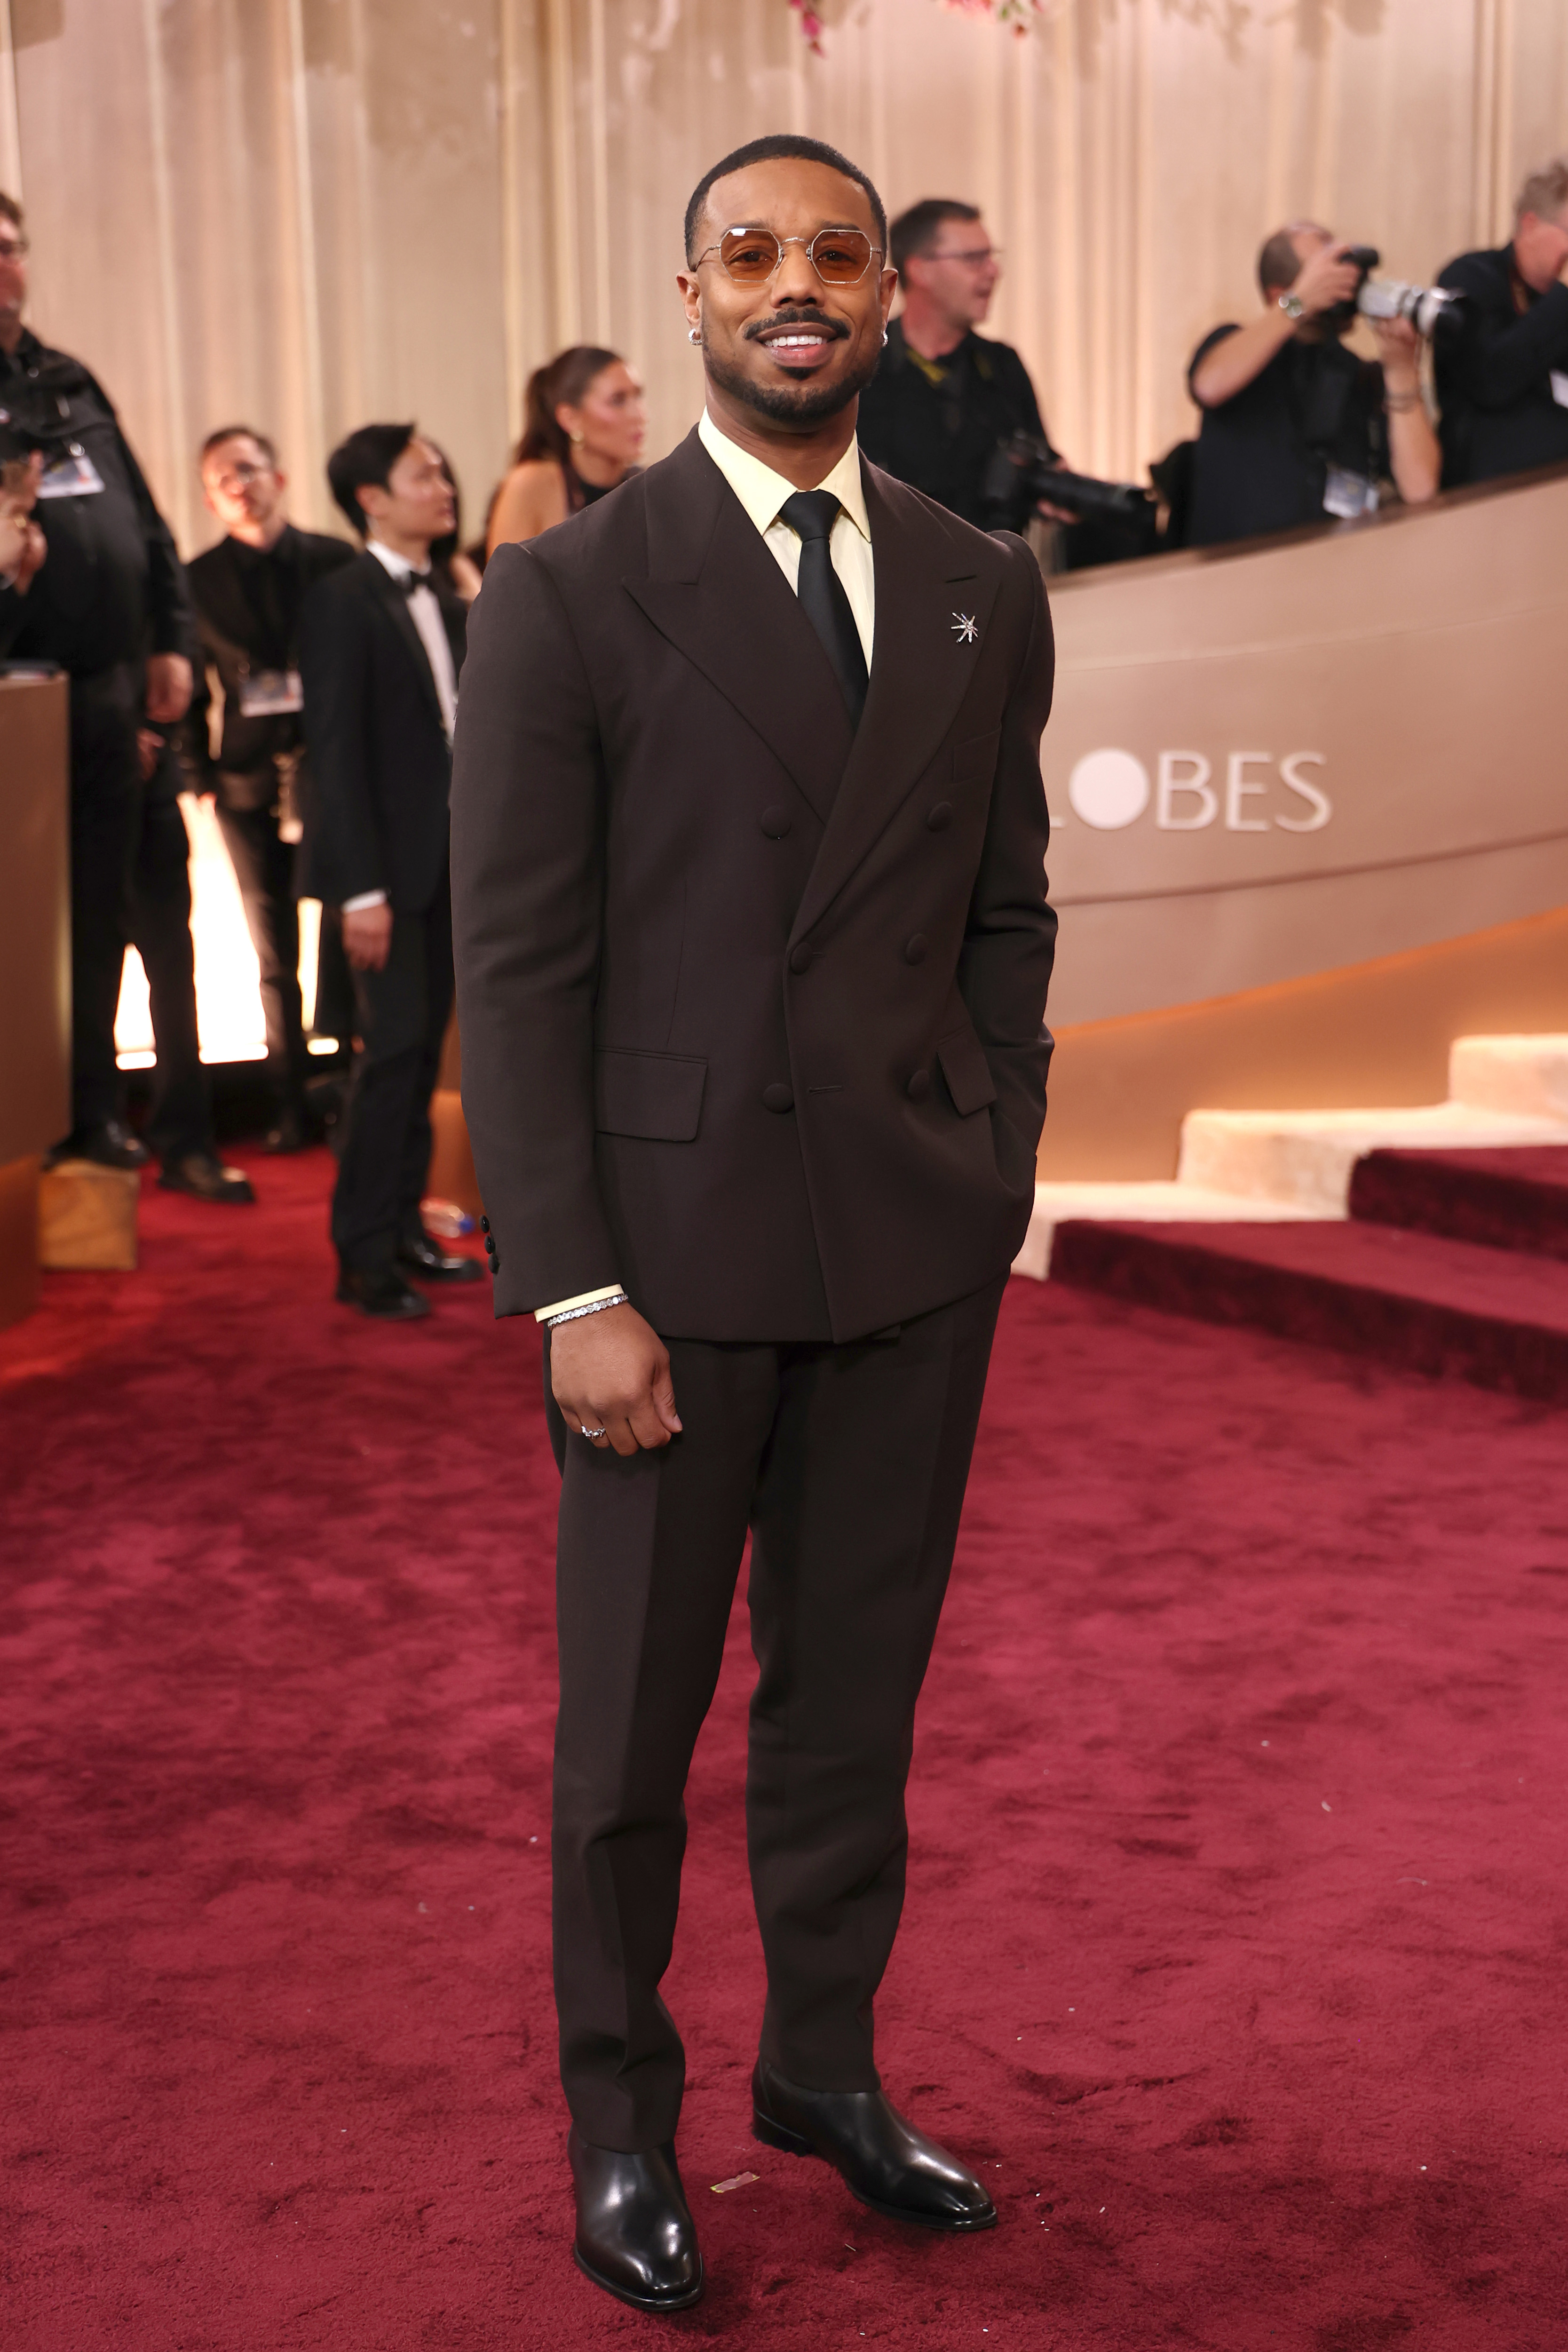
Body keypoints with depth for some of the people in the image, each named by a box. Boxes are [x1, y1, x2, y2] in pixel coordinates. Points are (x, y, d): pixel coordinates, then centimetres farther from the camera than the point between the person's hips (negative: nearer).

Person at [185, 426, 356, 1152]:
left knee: (343, 938, -3)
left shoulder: (336, 563, 3)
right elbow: (190, 691, 8)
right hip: (248, 785, 1)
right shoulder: (199, 582, 5)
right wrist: (199, 778, -1)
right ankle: (290, 1103, 15)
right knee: (274, 954, 6)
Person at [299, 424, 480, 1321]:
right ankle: (363, 1256, 0)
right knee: (395, 1044, -8)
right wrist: (362, 888, -18)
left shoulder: (447, 602, 13)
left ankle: (404, 1227, 19)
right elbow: (337, 750, -13)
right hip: (391, 863, -7)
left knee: (426, 1045, 10)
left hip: (453, 859, 7)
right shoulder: (344, 601, -9)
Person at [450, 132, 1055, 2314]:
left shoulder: (985, 594, 8)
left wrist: (997, 1190, 5)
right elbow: (518, 963, -8)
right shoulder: (567, 596, -5)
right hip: (679, 1234, -3)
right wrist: (575, 1294, -13)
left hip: (917, 1247, 4)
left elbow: (1007, 917, 13)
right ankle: (623, 2119, 29)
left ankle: (826, 2064, 35)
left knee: (857, 1686, 15)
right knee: (634, 1714, 9)